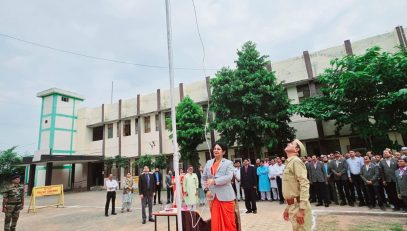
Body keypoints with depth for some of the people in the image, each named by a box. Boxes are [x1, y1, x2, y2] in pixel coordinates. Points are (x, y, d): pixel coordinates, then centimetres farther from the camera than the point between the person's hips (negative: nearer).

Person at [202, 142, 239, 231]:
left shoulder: (228, 163, -1)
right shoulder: (208, 163, 11)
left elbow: (229, 177, -15)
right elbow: (203, 178, 13)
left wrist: (214, 181, -24)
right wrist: (206, 189, -2)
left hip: (225, 196, -3)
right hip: (213, 197, 4)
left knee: (228, 221, 3)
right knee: (215, 222, 9)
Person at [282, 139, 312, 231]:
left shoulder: (296, 161, -12)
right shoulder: (289, 162, 14)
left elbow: (304, 185, -22)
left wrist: (301, 209, -26)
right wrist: (288, 207, 19)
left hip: (298, 206, -8)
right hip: (292, 205, 9)